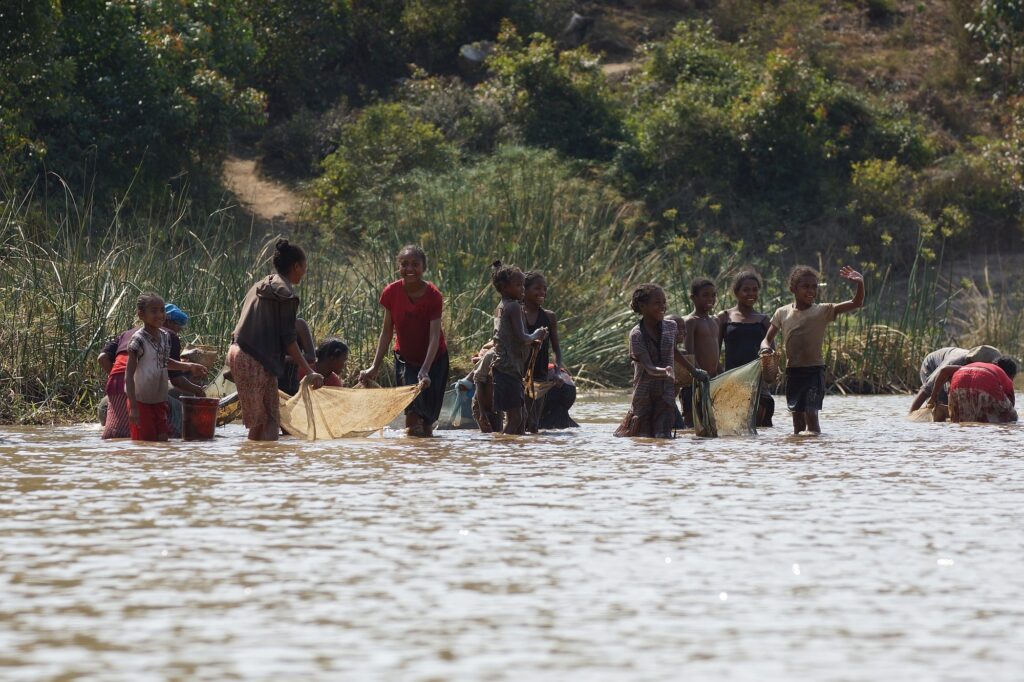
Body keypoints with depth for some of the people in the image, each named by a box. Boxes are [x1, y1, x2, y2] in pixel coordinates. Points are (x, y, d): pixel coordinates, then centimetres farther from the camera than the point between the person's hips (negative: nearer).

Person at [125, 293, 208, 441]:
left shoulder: (165, 336, 5)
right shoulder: (138, 340, -17)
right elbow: (129, 375, -18)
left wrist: (190, 366, 16)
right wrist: (133, 407, -23)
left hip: (159, 401, 7)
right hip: (141, 401, -7)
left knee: (162, 440, 2)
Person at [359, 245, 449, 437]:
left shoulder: (433, 296, -21)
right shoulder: (391, 293, -13)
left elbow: (435, 337, -26)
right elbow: (387, 332, -5)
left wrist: (425, 371, -38)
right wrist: (375, 367, -11)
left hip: (433, 359, -1)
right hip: (405, 358, 1)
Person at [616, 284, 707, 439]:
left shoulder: (671, 327, 4)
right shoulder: (637, 335, -12)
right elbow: (648, 367, -23)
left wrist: (694, 370, 32)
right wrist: (664, 371, -43)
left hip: (666, 395, 3)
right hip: (644, 395, -3)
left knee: (663, 436, -11)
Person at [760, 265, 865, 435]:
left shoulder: (823, 311, -4)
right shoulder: (782, 313, 5)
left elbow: (856, 304, -11)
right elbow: (767, 339, 11)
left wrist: (860, 284, -30)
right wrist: (766, 348, -14)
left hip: (815, 370, -4)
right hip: (793, 371, 4)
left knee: (811, 414, -15)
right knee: (797, 416, 10)